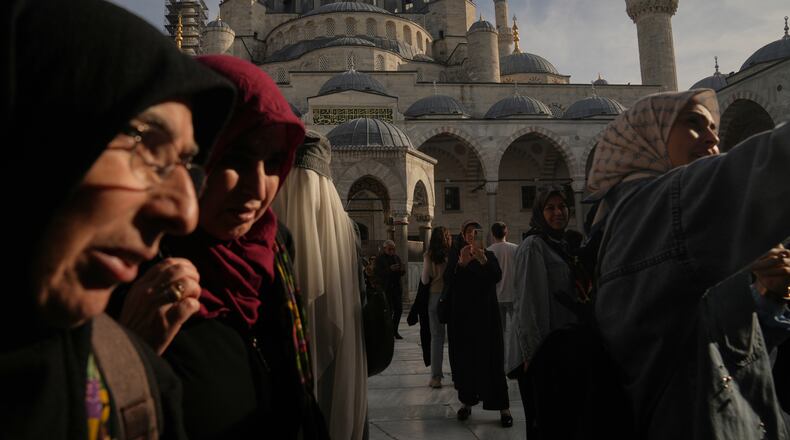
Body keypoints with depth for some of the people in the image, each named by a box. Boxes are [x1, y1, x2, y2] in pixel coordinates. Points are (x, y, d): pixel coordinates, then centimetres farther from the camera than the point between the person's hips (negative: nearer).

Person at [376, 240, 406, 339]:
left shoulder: (396, 257, 13)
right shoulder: (379, 258, -3)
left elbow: (403, 273, 13)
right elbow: (378, 273, -14)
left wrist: (402, 270, -10)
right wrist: (390, 269, -26)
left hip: (397, 287, 5)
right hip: (385, 288, -5)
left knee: (399, 309, 3)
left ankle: (394, 330, 17)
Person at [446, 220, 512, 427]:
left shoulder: (489, 255, 7)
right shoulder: (455, 256, 5)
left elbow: (497, 277, -12)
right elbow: (447, 281, -11)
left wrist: (483, 261, -31)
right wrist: (461, 264, -28)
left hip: (486, 314, 0)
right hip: (462, 314, 0)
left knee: (492, 359, -4)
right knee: (464, 359, 2)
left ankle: (503, 407, -2)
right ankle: (466, 401, 14)